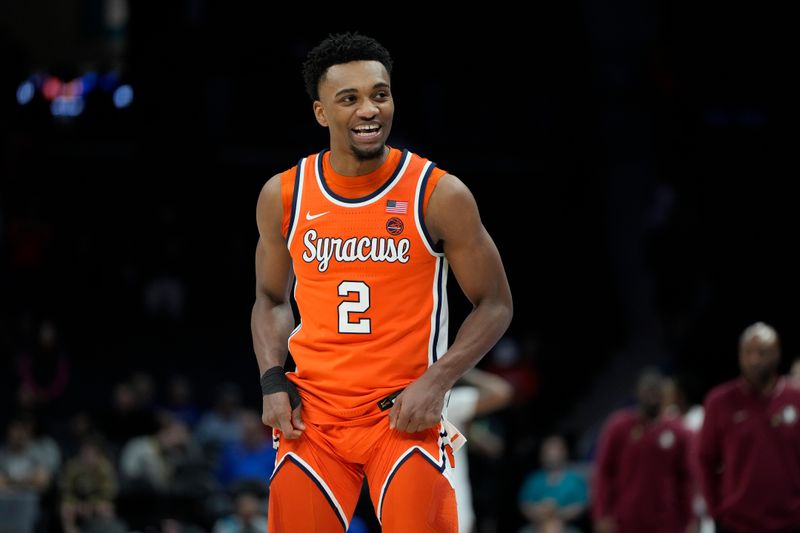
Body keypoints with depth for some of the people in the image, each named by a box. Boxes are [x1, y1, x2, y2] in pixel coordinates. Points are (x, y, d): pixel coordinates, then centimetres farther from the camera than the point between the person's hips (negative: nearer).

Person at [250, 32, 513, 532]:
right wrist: (273, 382, 0)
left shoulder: (440, 194, -7)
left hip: (406, 412, -3)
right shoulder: (283, 195, 2)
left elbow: (495, 304, -1)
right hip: (312, 414, 3)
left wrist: (436, 382, -14)